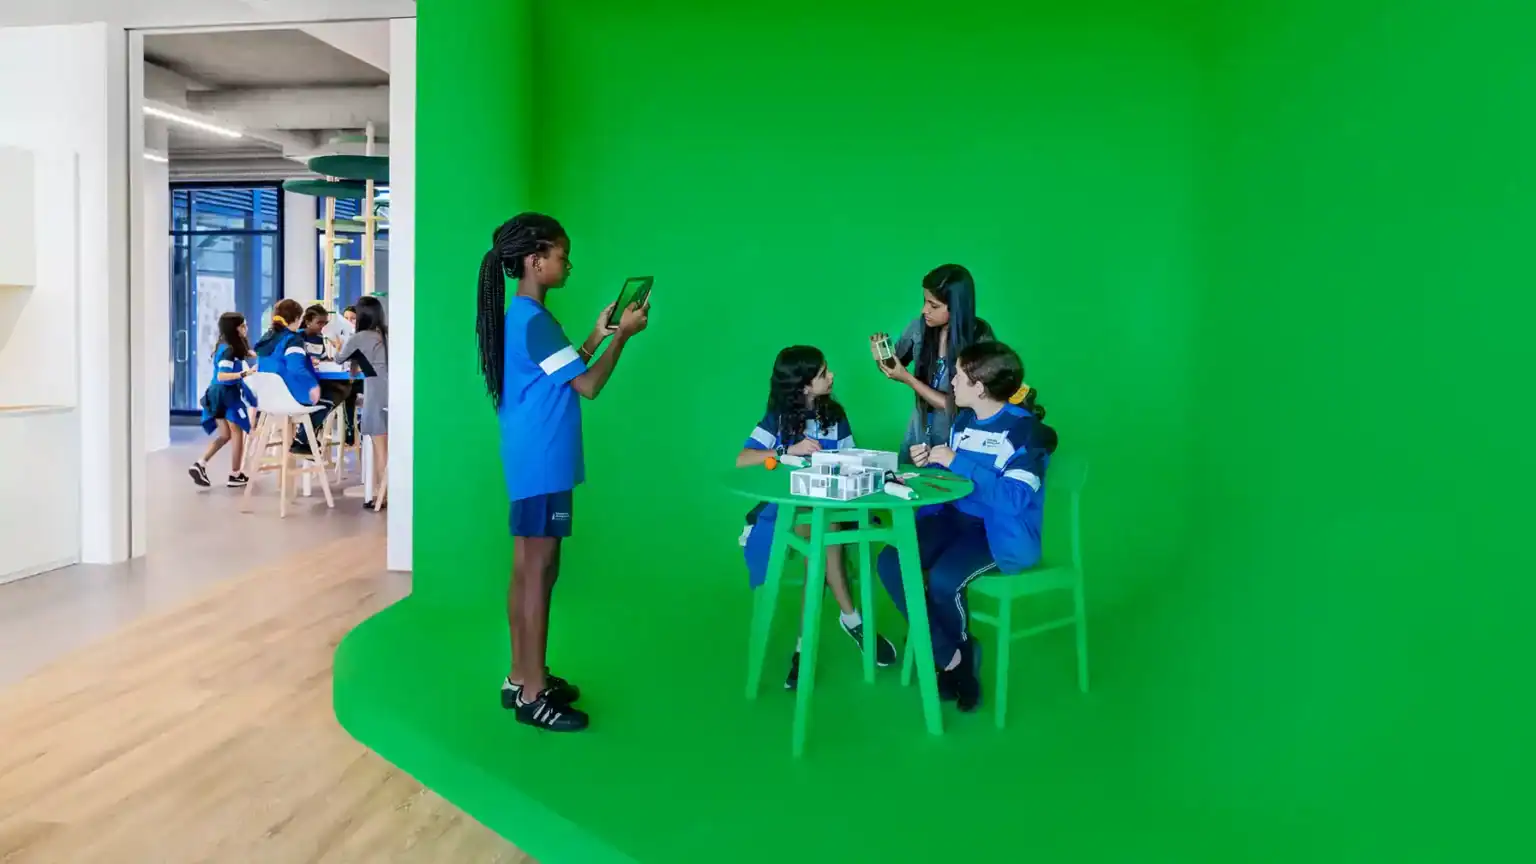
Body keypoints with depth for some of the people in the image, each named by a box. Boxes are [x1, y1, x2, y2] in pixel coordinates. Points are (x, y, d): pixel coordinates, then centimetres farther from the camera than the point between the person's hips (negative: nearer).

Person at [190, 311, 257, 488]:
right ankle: (235, 476, 7)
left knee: (225, 435, 15)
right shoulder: (229, 350, -18)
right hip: (227, 393, -9)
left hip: (218, 394, 9)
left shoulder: (225, 347, 9)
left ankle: (200, 465, 4)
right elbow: (221, 376, -26)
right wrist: (244, 374, -35)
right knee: (238, 434, 2)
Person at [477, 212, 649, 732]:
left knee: (528, 571, 14)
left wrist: (596, 336, 17)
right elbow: (588, 386, -15)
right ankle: (532, 695, 3)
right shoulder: (533, 321, -17)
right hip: (542, 466, -10)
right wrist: (623, 337, -7)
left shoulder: (522, 316, 15)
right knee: (539, 573, -4)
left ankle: (522, 677, 23)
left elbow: (564, 376, 21)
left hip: (534, 463, 10)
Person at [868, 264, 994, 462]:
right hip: (919, 434, 4)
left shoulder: (980, 340, -23)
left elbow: (956, 405, -20)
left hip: (958, 441, -4)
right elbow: (893, 365, 5)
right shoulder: (921, 325, -12)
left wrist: (907, 378, -22)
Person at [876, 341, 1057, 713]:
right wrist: (929, 461, -3)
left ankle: (962, 654, 2)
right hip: (954, 518, 7)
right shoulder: (963, 420, 8)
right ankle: (948, 656, -5)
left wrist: (957, 462, -25)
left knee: (943, 578, -31)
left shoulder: (1025, 430, -15)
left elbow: (1014, 499, -27)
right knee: (890, 563, -14)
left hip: (1000, 532, -7)